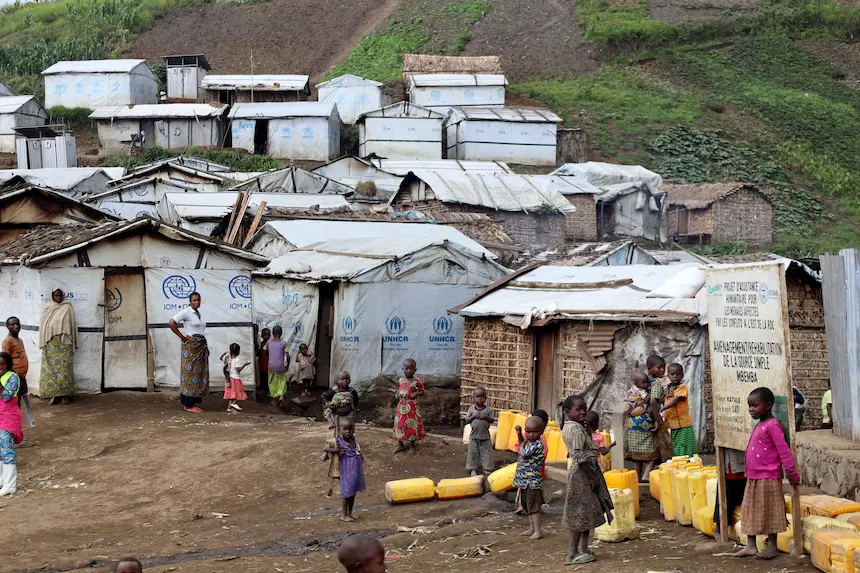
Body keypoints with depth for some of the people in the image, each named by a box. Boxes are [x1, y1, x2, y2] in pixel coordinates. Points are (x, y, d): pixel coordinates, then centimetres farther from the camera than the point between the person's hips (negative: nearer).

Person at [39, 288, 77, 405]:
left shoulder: (67, 308, 3)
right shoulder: (47, 309, 9)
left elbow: (72, 325, 2)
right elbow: (43, 325, 11)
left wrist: (72, 342, -3)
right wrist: (44, 343, 5)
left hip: (64, 343, -2)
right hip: (50, 343, 2)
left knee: (64, 367, -4)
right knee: (51, 367, -1)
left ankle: (65, 394, -1)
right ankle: (55, 394, 2)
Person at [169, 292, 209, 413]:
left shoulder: (198, 313, 17)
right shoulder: (186, 312, -8)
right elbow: (171, 323, -18)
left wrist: (206, 348, 16)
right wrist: (182, 337, -13)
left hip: (201, 346, 8)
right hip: (190, 346, -8)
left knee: (199, 374, 6)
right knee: (190, 373, -8)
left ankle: (194, 403, 10)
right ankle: (188, 405, -7)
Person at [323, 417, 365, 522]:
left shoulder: (354, 440, 3)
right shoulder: (339, 442, -16)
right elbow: (325, 449, -16)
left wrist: (361, 456, 5)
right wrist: (336, 450, -26)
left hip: (357, 471, 6)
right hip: (347, 472, -6)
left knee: (353, 493, 16)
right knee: (348, 493, 2)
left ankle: (350, 513, 29)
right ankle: (344, 514, 16)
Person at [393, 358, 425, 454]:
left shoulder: (417, 382, -10)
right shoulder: (400, 381, 2)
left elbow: (422, 392, -3)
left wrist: (416, 394, -21)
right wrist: (398, 396, -8)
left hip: (412, 408, -3)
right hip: (401, 407, 3)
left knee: (412, 425, 5)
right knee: (400, 425, 8)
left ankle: (412, 445, 22)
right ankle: (400, 445, 23)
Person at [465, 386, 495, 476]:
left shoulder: (488, 409, -1)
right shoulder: (471, 409, 1)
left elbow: (492, 420, -3)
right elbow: (467, 420, -1)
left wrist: (485, 417, -19)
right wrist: (474, 416, -15)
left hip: (485, 435, 0)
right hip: (474, 435, 0)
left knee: (486, 452, 5)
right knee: (473, 452, 5)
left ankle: (485, 468, 17)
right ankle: (473, 469, 14)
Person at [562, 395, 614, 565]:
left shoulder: (568, 427, 11)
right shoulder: (576, 429, -20)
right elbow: (580, 457, -24)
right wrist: (592, 478, -20)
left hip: (579, 472, 10)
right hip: (583, 473, -10)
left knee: (584, 513, 16)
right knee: (581, 513, -4)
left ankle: (583, 549, 23)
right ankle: (573, 554, 1)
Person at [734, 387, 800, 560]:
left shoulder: (772, 425, -16)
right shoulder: (759, 426, 12)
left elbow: (783, 450, -19)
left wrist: (791, 473, -20)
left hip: (768, 478, -9)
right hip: (753, 477, 9)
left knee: (769, 512, 1)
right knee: (751, 511, 12)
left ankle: (772, 546, 11)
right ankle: (751, 545, 18)